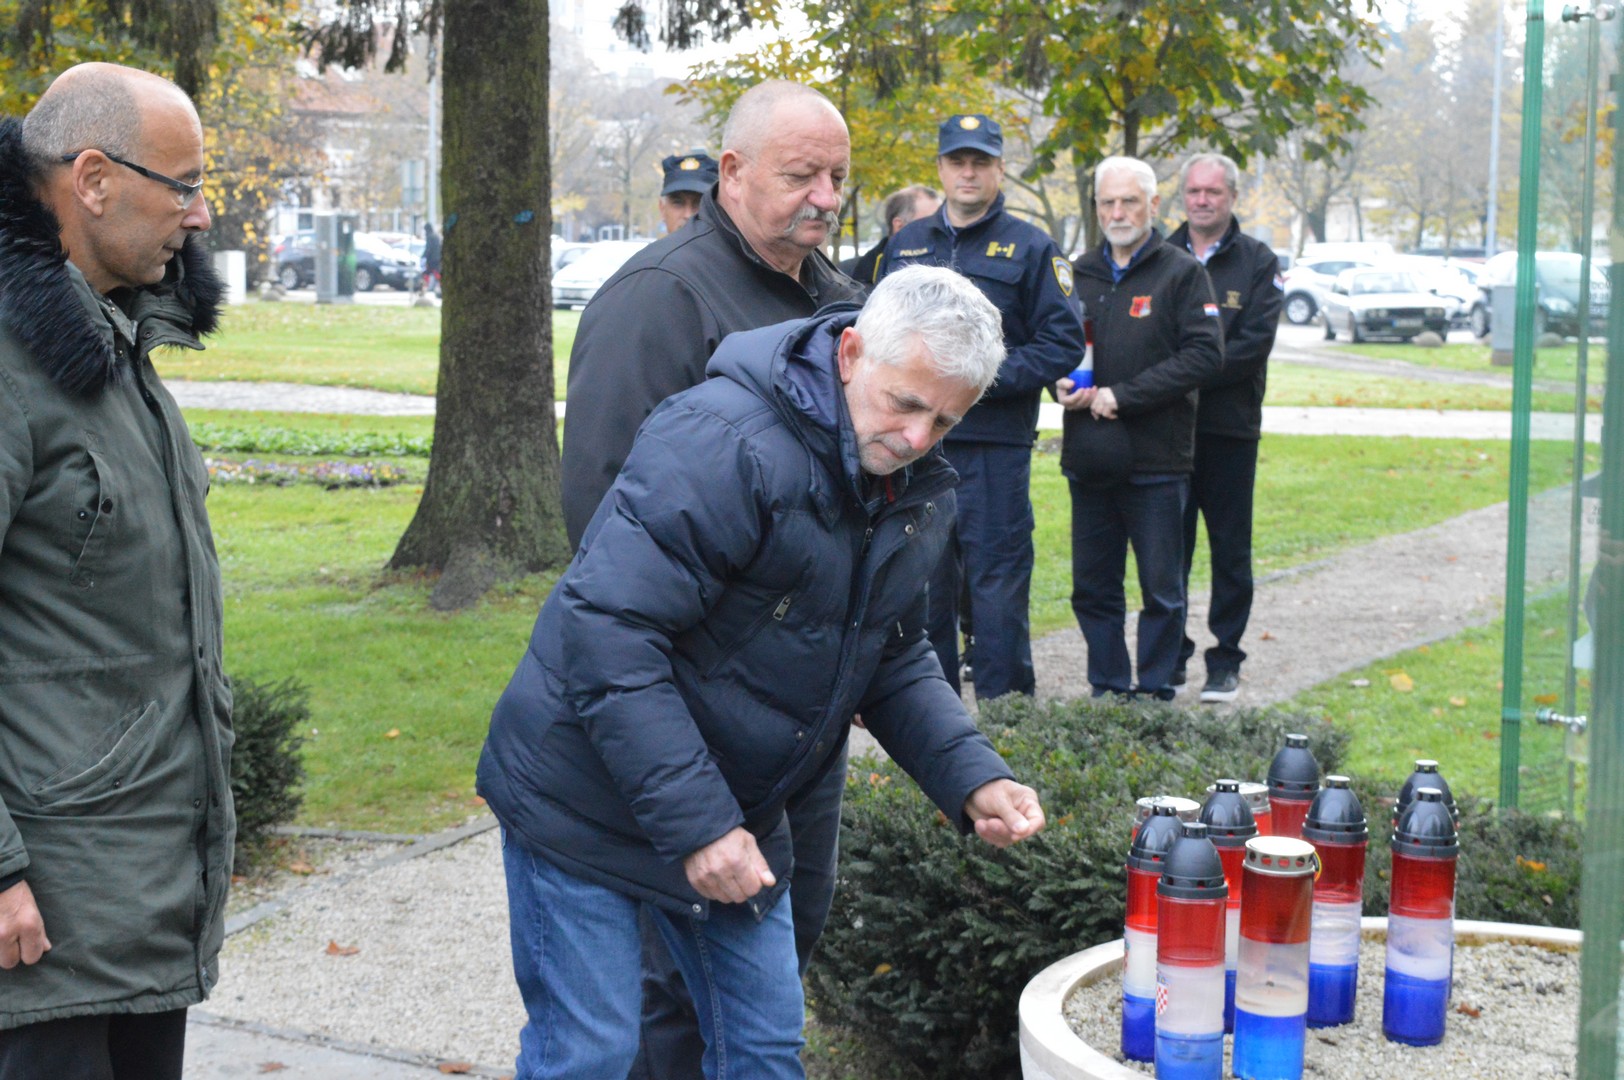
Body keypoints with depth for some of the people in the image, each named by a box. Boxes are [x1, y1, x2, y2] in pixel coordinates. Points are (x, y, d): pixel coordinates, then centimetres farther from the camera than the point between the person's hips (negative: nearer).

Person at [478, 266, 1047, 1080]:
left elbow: (895, 655, 12)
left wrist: (972, 778, -6)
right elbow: (608, 637, -31)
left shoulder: (919, 493, 1)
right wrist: (696, 824, -31)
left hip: (735, 816, 8)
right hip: (589, 798, -8)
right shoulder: (722, 443, -28)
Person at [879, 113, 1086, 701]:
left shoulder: (1029, 248, 1)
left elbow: (1063, 343, -4)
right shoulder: (906, 245, 14)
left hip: (995, 448, -4)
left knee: (997, 588, -4)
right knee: (925, 588, 11)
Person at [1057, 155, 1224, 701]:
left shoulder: (1182, 272, -2)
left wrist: (1123, 395, -15)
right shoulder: (1078, 274, 13)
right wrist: (1061, 384, 0)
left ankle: (1154, 693, 12)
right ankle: (1107, 691, 21)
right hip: (1088, 460, 5)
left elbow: (1205, 354, -12)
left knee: (1162, 590, 2)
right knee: (1092, 589, 10)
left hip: (1156, 459, -5)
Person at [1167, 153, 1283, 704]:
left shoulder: (1257, 262, 3)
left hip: (1229, 429, -1)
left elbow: (1253, 346, -8)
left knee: (1230, 549, 4)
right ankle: (1169, 658, 15)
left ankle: (1225, 661, 12)